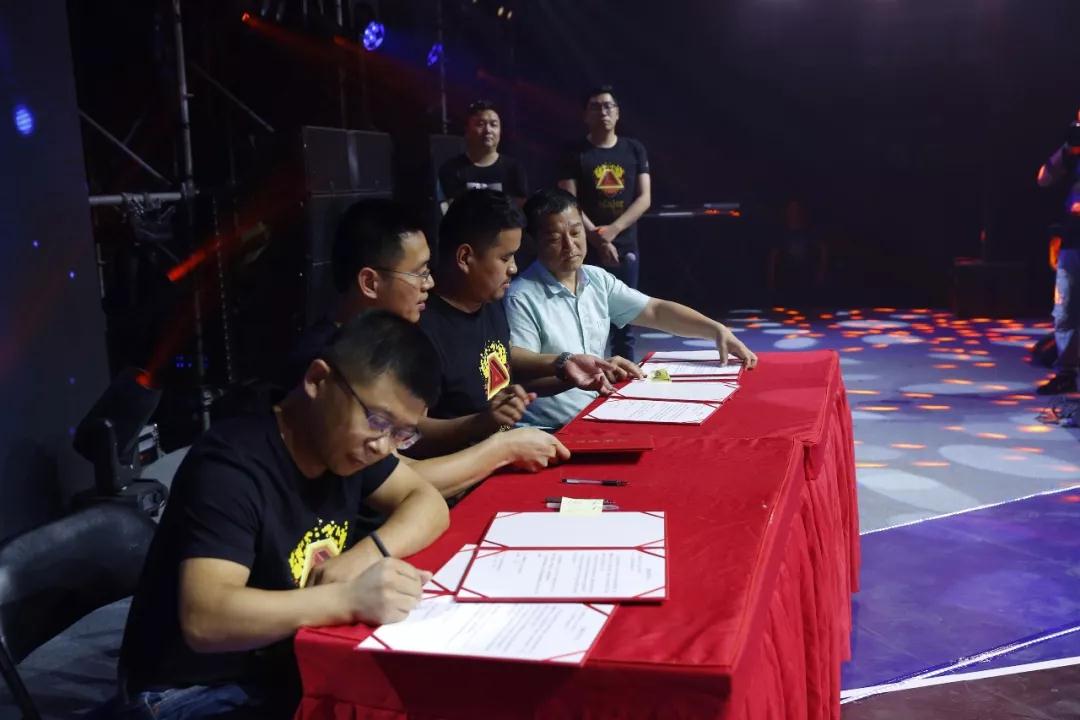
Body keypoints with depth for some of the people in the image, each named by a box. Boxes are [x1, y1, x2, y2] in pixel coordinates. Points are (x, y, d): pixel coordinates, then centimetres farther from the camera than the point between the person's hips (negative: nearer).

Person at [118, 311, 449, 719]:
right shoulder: (232, 467, -24)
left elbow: (428, 502, 0)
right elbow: (205, 620, -32)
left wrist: (367, 552, -18)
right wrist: (350, 598, -42)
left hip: (290, 665, 7)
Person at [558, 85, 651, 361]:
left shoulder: (634, 150, 9)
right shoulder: (576, 154, 3)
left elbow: (644, 199, 3)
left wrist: (613, 229, -10)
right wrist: (596, 238, -14)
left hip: (626, 248, 2)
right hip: (588, 249, -2)